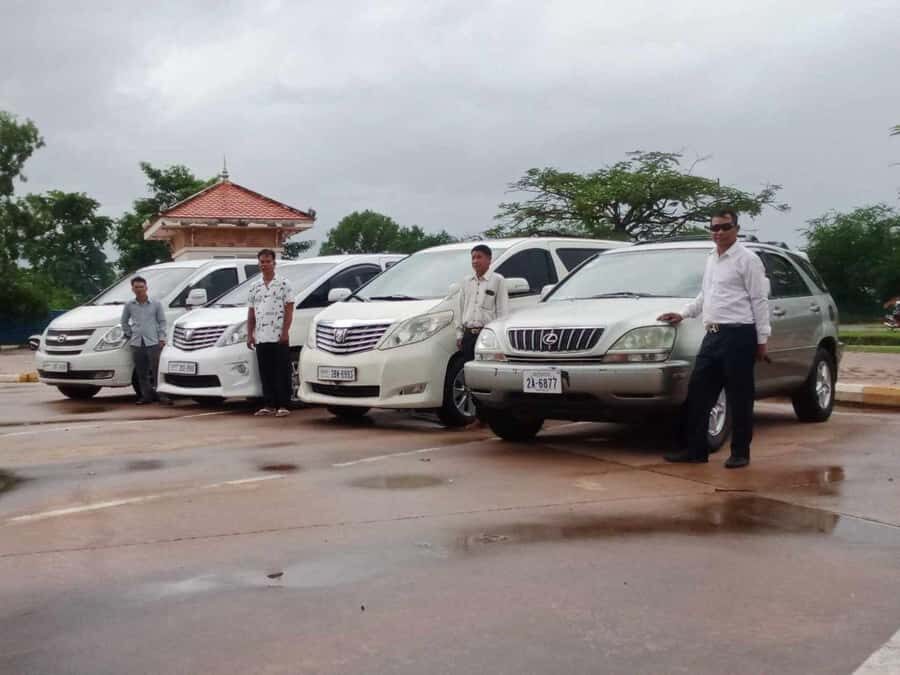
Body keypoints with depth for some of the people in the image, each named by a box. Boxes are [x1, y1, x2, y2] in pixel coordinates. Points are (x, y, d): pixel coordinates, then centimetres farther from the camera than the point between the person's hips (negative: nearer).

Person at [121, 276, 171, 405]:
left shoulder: (156, 304, 3)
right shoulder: (129, 305, 8)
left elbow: (162, 321, 4)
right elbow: (124, 321, 20)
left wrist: (162, 338, -4)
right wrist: (128, 334, 9)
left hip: (153, 342, -2)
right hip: (136, 344, 2)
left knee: (156, 370, -5)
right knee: (141, 373, 6)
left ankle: (161, 394, 0)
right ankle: (146, 396, 13)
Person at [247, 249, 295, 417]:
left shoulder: (283, 284, 1)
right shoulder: (255, 287, 15)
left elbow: (289, 310, -3)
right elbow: (251, 312, 17)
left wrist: (285, 332, -12)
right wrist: (249, 334, 9)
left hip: (279, 337, -5)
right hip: (261, 338, 5)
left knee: (282, 373, -3)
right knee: (265, 373, 6)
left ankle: (283, 406, 1)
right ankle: (269, 405, 12)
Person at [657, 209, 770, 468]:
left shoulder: (747, 259, -5)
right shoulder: (711, 259, 18)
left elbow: (759, 301, -8)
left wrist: (762, 340, -11)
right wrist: (683, 313, 19)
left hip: (738, 335, -7)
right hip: (713, 335, 8)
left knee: (739, 397, 1)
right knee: (698, 393, 7)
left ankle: (740, 452, 11)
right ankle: (695, 449, 15)